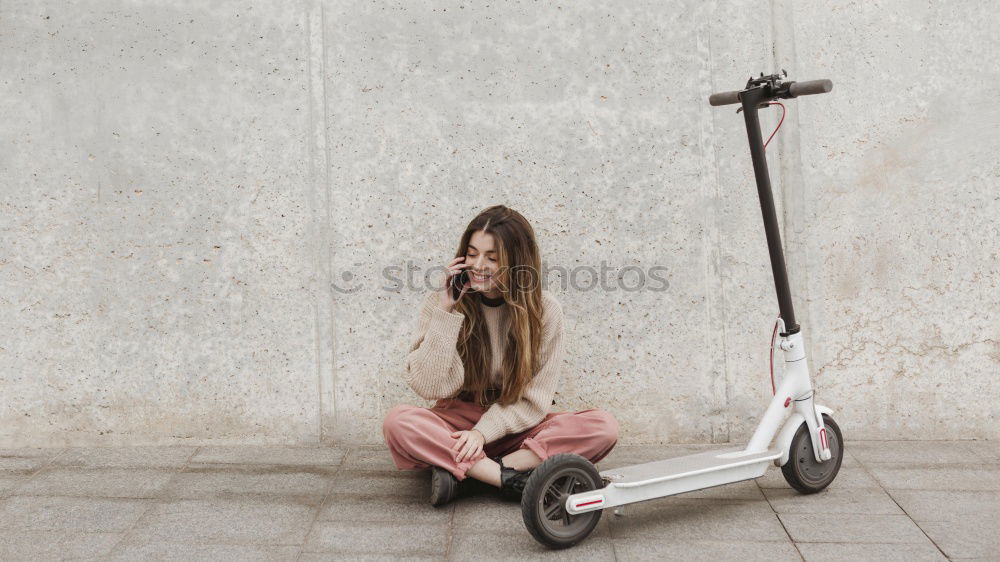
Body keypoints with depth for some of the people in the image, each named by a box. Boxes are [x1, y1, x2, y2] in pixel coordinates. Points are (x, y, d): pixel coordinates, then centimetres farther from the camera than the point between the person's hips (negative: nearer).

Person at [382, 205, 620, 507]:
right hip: (457, 423, -1)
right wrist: (446, 312, -21)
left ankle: (455, 469, -26)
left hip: (515, 429, 1)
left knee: (604, 427, -24)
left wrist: (484, 432, -19)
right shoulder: (439, 303, -7)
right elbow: (429, 386, -14)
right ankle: (512, 479, -29)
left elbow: (534, 399, -6)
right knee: (397, 421, -30)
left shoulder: (544, 309, -7)